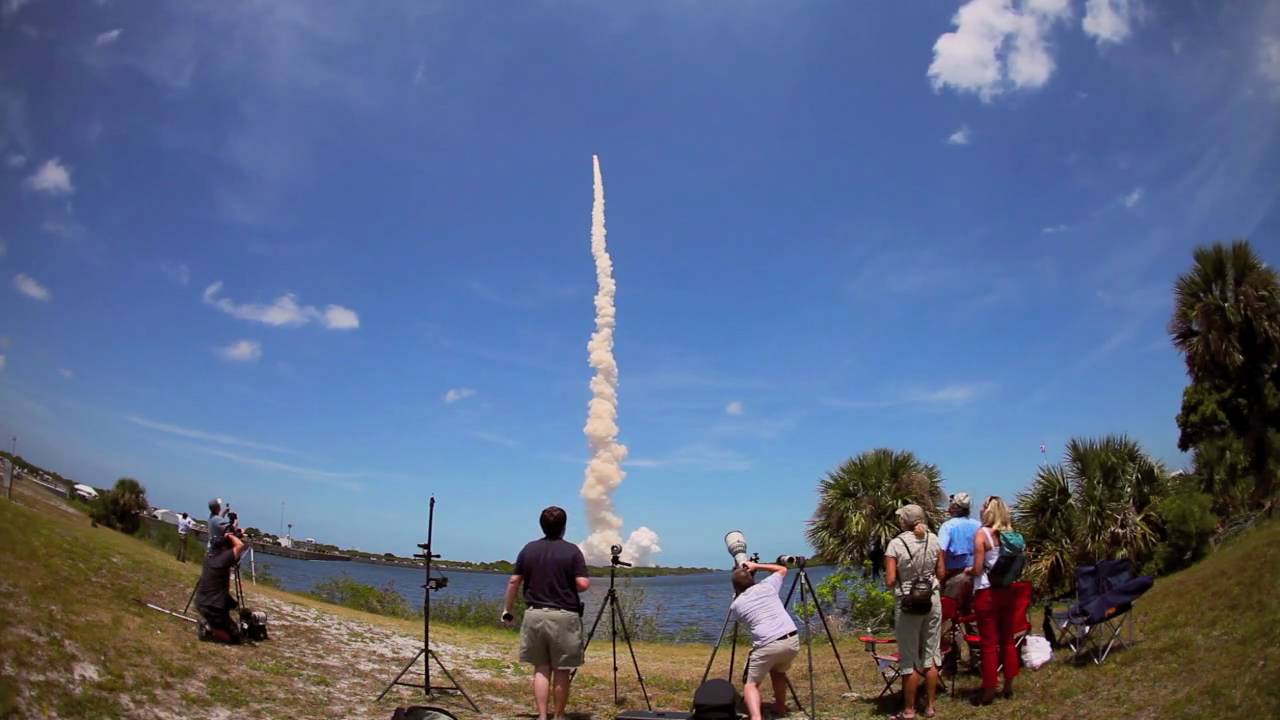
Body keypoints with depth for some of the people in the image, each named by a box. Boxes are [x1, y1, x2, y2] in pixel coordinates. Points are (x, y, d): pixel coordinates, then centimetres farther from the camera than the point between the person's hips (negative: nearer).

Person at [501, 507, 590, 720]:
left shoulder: (529, 549, 5)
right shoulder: (572, 551, -7)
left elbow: (514, 582, 8)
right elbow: (582, 584, -12)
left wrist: (507, 611, 18)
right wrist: (588, 581, 11)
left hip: (535, 614, 3)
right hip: (564, 616, -3)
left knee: (541, 668, 11)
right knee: (562, 670, 9)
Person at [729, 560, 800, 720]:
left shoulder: (735, 605, 11)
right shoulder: (767, 585, 15)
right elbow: (782, 570, 34)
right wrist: (756, 566, 34)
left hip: (767, 646, -4)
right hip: (793, 640, 4)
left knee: (751, 684, 8)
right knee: (778, 672, 33)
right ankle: (780, 707, 40)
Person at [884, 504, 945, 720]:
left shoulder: (896, 543, -12)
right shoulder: (933, 539, 1)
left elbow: (890, 581, -14)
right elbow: (941, 573, 5)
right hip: (933, 599, 4)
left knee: (910, 659, 4)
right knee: (930, 655, 12)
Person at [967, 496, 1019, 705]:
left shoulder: (982, 533, -12)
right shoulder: (1010, 534, 3)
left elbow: (978, 569, -14)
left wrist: (967, 571, 6)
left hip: (987, 592, -5)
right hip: (1006, 590, 5)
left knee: (989, 643, 1)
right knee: (1007, 639, 15)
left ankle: (989, 691, 9)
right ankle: (1008, 686, 25)